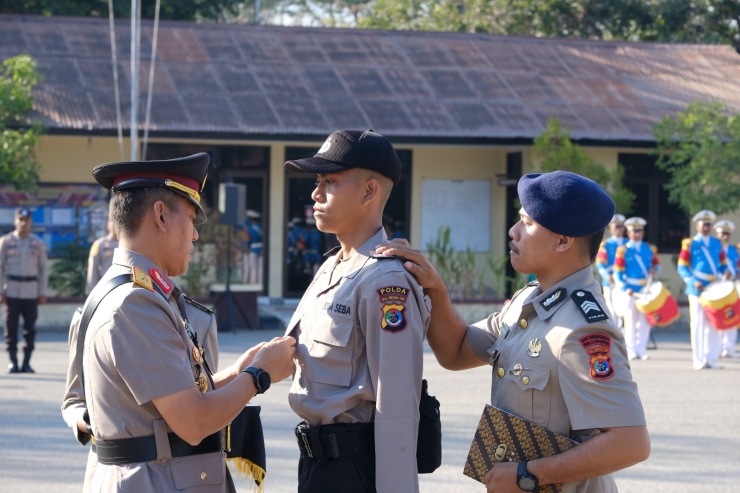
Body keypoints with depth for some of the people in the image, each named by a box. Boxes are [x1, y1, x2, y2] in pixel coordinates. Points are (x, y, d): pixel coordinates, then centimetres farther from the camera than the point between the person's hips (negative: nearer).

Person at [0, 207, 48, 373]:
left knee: (30, 327, 0)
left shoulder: (38, 243, 6)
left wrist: (42, 292, 3)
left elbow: (42, 269, 9)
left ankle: (26, 363, 5)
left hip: (31, 290, 1)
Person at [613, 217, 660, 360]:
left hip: (646, 290, 3)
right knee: (630, 321, 0)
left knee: (645, 321, 2)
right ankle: (631, 350, 4)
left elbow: (656, 265, 18)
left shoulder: (650, 249, 9)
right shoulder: (623, 250, -1)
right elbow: (618, 272, -5)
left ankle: (642, 349, 8)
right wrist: (625, 288, -17)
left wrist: (654, 269, -7)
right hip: (630, 291, -3)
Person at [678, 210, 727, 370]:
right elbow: (682, 268, -2)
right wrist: (693, 282, -16)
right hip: (697, 290, -4)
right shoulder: (690, 244, 0)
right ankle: (698, 359, 3)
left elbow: (722, 264, 17)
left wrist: (725, 275, -4)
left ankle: (711, 358, 11)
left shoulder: (717, 243, 12)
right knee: (698, 323, -2)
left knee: (714, 324, 4)